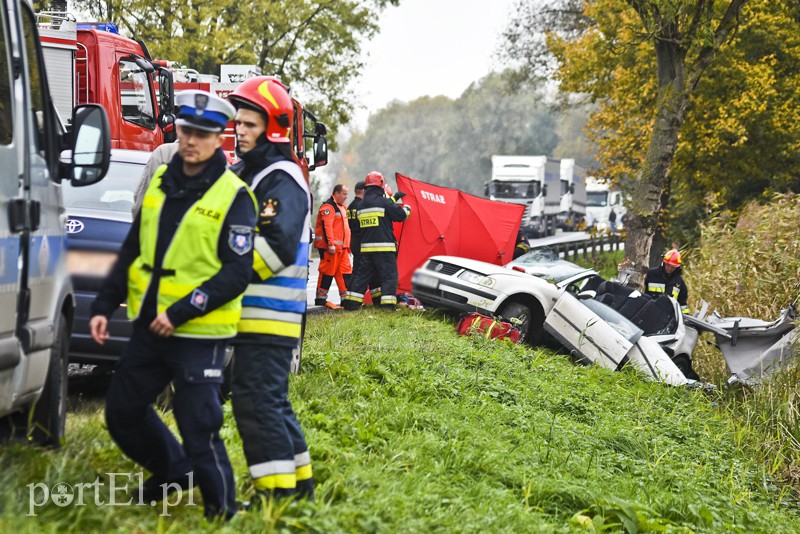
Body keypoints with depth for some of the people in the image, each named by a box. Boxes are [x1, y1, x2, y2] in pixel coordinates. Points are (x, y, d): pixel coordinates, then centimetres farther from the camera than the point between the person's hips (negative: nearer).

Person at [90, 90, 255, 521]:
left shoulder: (234, 197, -11)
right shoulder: (160, 182, 8)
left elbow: (236, 274, -15)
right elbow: (132, 251, 15)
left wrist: (180, 313, -20)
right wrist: (104, 306, 9)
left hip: (199, 335, -7)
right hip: (148, 328, 7)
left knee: (199, 426, -5)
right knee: (122, 412, 16)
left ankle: (221, 509, 13)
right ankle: (173, 470, 39)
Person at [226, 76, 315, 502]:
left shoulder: (282, 180, -12)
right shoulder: (245, 174, 18)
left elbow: (277, 246, -23)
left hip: (267, 316, -10)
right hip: (249, 312, 10)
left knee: (257, 399, -11)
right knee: (271, 399, 15)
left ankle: (277, 491, -8)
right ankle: (299, 481, 23)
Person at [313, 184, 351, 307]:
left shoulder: (342, 207, 21)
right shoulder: (328, 207, -11)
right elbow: (327, 226, -20)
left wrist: (348, 245, 25)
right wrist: (330, 244, -26)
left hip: (342, 246, 10)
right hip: (330, 247, -10)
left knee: (345, 270, 6)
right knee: (328, 271, -7)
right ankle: (320, 298, -1)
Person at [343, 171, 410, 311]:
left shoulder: (363, 204, 12)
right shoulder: (383, 201, -10)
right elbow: (400, 215, -6)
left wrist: (394, 199, 34)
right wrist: (406, 209, 16)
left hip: (366, 247, 6)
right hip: (384, 246, -6)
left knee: (362, 274, 12)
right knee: (389, 275, -4)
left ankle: (351, 302, 10)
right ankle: (388, 304, -13)